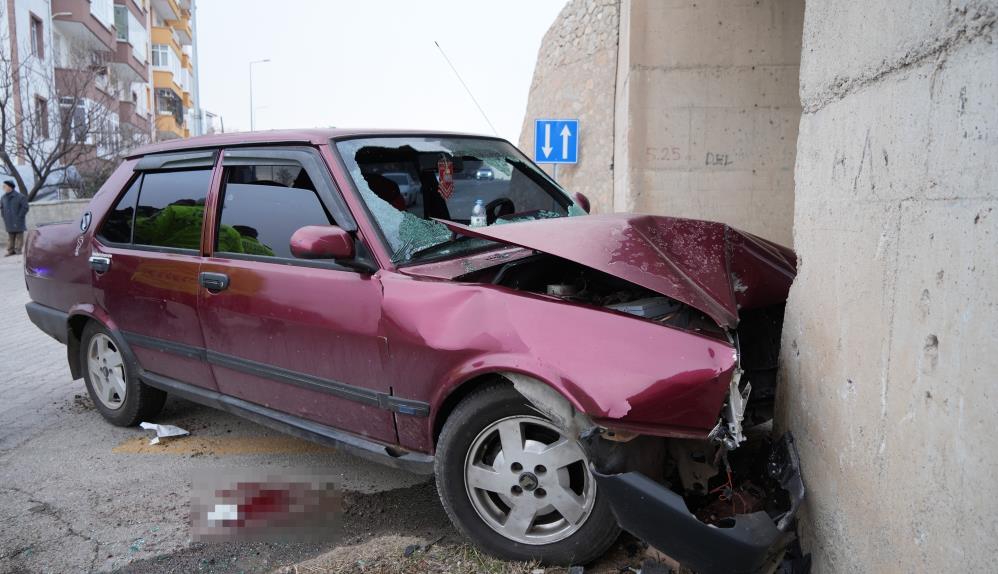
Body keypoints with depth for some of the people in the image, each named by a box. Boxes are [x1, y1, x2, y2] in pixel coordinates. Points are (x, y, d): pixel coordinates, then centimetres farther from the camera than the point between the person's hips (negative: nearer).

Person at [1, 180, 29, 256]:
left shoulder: (20, 197, -7)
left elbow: (25, 207, -8)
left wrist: (19, 217, -10)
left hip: (18, 223, -5)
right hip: (9, 223, 5)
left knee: (19, 236, -2)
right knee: (10, 237, 7)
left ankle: (18, 250, 1)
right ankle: (10, 251, 10)